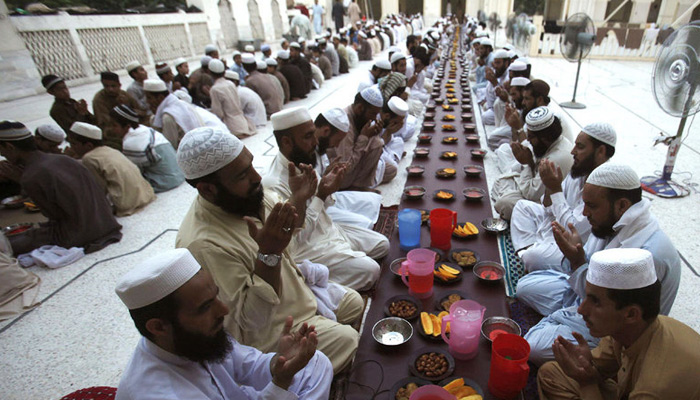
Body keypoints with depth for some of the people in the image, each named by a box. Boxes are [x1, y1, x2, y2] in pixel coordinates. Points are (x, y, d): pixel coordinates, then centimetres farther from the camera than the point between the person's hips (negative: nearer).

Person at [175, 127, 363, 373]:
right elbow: (253, 319, -30)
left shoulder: (249, 196, -10)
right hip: (265, 332, -8)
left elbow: (293, 232, 10)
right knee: (347, 341, -13)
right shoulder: (203, 244, -36)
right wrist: (269, 254, -42)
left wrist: (300, 198, -11)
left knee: (355, 302, 11)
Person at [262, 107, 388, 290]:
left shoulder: (302, 163, -3)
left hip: (329, 229, 9)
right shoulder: (273, 185, -30)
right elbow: (298, 238, -25)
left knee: (382, 245, 8)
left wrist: (327, 183, -12)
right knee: (369, 270, -18)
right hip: (308, 249, -8)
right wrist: (321, 195, -28)